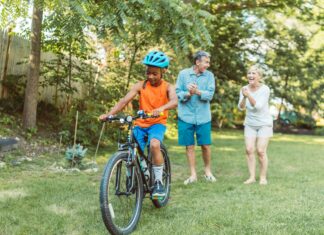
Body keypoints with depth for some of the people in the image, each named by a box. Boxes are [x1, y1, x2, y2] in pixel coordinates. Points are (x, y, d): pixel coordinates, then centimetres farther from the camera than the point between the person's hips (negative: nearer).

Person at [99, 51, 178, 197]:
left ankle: (158, 181, -17)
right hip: (140, 124, 3)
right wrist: (109, 114, -25)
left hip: (157, 123, -3)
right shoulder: (141, 85, -1)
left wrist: (161, 108, -47)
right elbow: (124, 100, -11)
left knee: (154, 145, -32)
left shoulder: (168, 87, -4)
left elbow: (174, 101, -25)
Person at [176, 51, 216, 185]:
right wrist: (188, 93, -21)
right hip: (186, 116, 0)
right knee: (189, 146, 5)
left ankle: (208, 171, 24)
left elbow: (210, 94, -9)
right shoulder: (183, 74, -2)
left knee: (206, 145, 4)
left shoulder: (209, 76, 0)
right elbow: (177, 93, -3)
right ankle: (193, 174, 16)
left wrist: (197, 92, -25)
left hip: (203, 117, 1)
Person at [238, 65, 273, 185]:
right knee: (249, 150, -4)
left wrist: (249, 95, -40)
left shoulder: (265, 89, -18)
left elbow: (258, 106, -26)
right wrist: (244, 97, -32)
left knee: (261, 151, -8)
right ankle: (252, 177, 4)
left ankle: (263, 177, 5)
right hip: (250, 124, 4)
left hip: (264, 123, -4)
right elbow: (241, 107, -13)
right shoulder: (245, 89, -5)